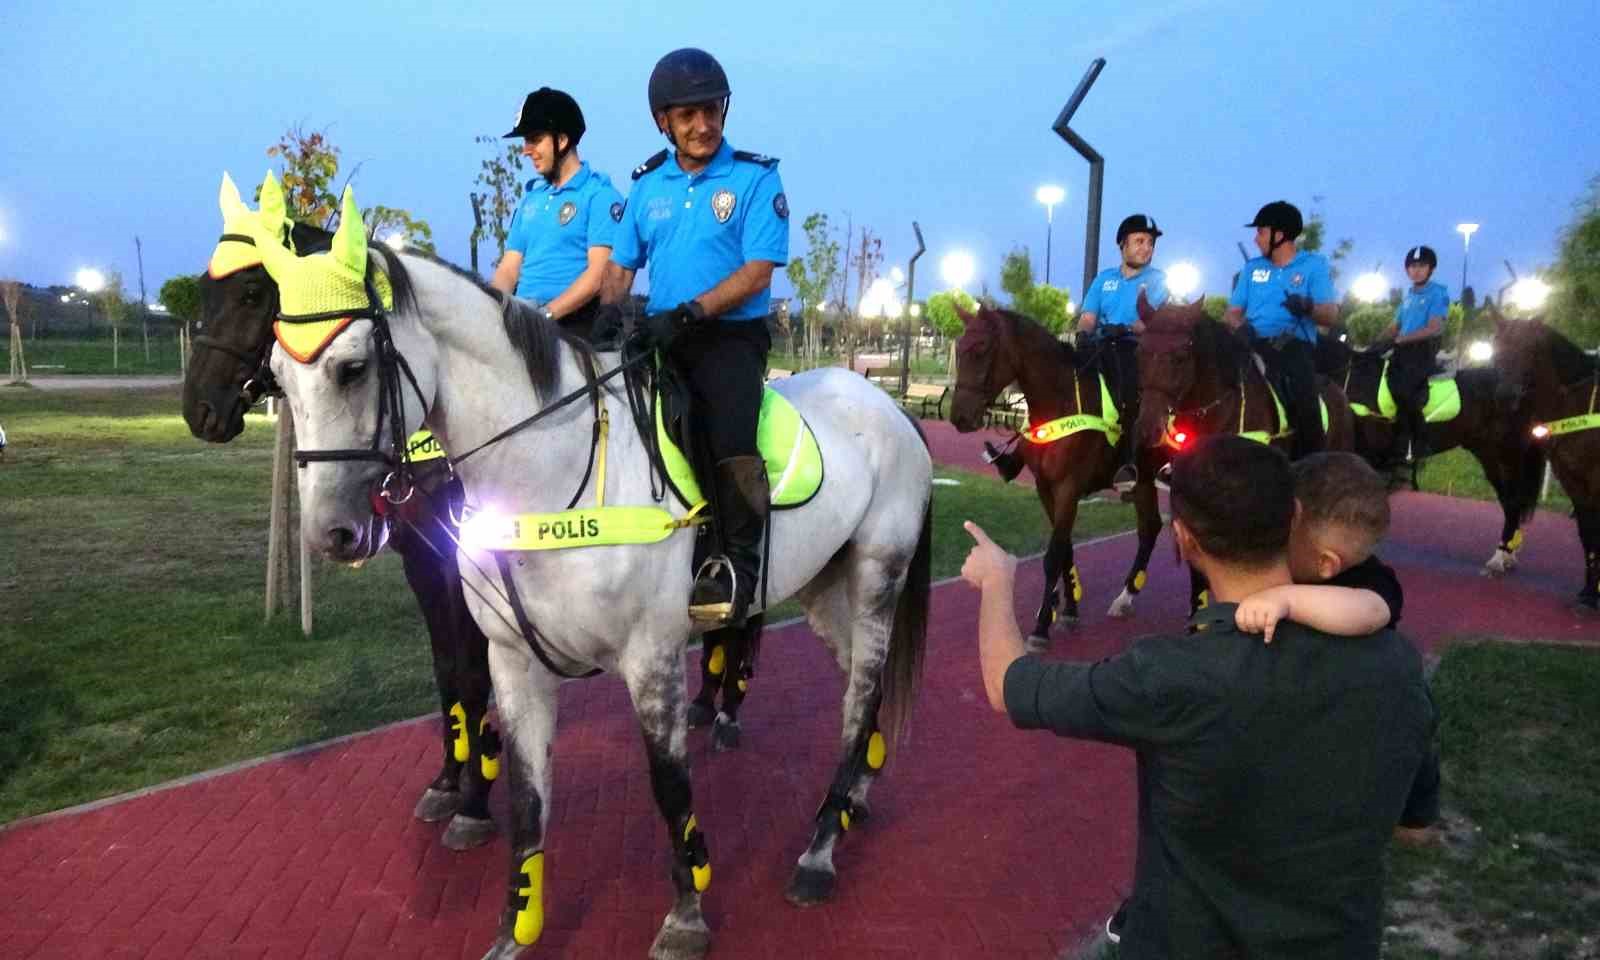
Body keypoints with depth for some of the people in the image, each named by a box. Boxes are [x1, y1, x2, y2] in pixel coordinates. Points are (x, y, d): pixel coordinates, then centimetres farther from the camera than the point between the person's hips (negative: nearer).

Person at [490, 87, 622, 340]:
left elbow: (599, 274, -12)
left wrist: (546, 313, -20)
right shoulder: (531, 198, 19)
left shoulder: (599, 194, -3)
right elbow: (509, 268, 16)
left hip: (573, 326, -6)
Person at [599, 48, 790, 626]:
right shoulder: (647, 183, 12)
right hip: (657, 334, 5)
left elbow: (757, 273, -10)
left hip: (731, 335, -5)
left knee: (729, 430, -29)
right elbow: (621, 265, 15)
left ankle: (737, 565, -20)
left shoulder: (756, 178, -2)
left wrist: (686, 314, -21)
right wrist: (610, 309, -8)